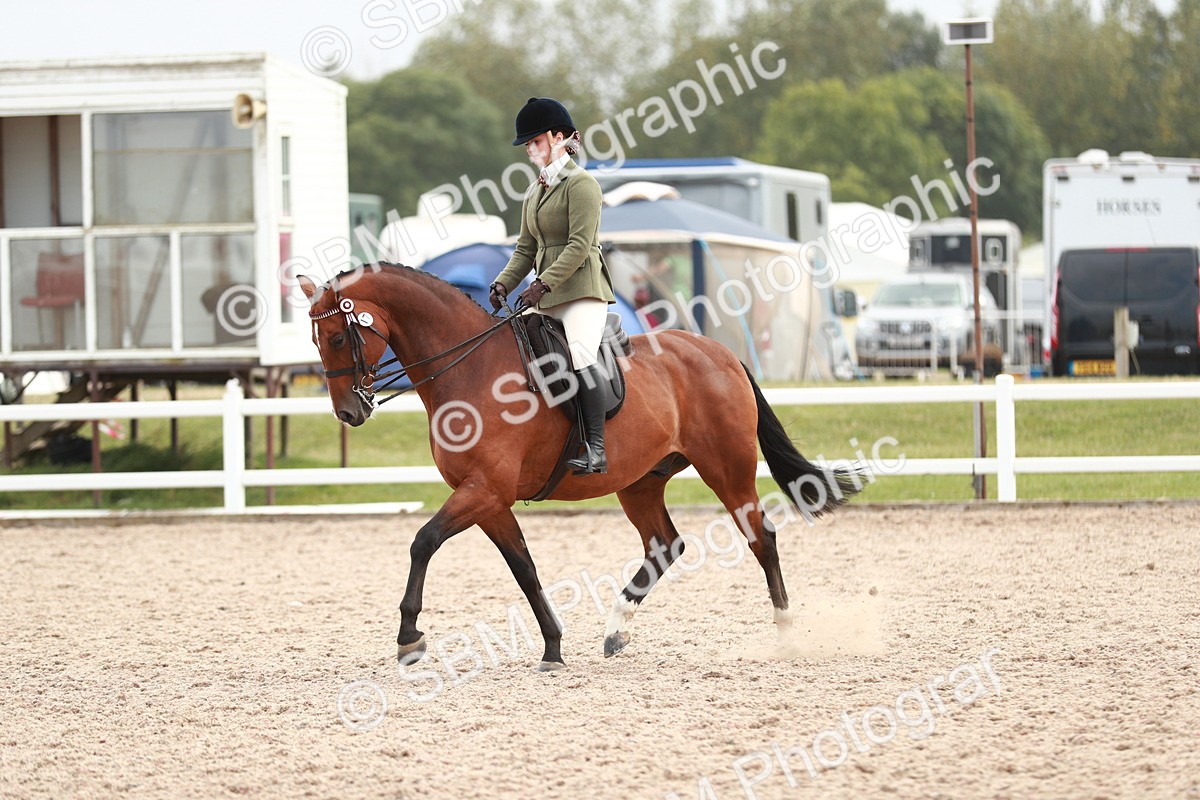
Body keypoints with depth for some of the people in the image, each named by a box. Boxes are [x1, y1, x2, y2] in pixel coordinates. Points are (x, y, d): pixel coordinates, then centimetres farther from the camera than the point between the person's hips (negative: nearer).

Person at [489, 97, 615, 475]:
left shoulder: (581, 183, -7)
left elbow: (579, 245, -16)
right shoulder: (534, 194, 19)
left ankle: (596, 450, -28)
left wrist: (543, 284, -23)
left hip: (581, 288, -9)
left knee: (580, 354, -25)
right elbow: (526, 248, 19)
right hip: (546, 294, 9)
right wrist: (504, 284, 2)